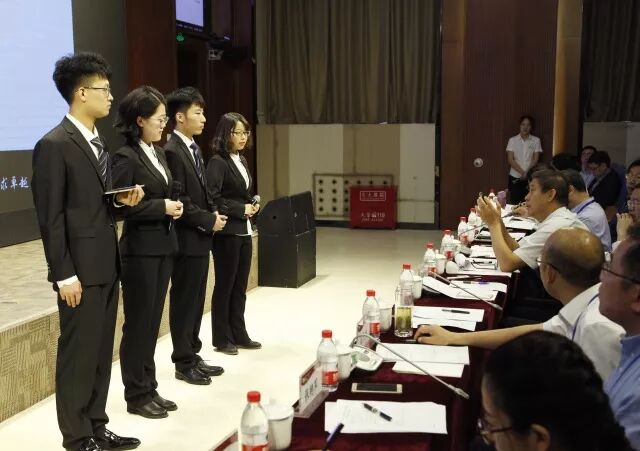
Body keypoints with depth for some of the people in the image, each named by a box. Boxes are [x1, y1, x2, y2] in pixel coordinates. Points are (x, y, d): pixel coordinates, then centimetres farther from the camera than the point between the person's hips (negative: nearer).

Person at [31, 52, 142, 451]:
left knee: (101, 352, 15)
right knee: (78, 354, 2)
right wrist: (64, 274, -17)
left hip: (106, 265, 9)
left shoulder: (97, 141, 15)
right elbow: (51, 216, -15)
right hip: (81, 268, -9)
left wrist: (122, 201, 1)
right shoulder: (54, 145, -13)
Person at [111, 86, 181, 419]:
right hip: (140, 249, -8)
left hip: (163, 245, 8)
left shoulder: (158, 153, 12)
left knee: (153, 321, 13)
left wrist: (173, 207, -2)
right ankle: (136, 395, 14)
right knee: (138, 323, 2)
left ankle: (149, 388, 23)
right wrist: (162, 208, -16)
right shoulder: (126, 157, -13)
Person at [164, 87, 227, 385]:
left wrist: (214, 214, 4)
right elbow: (178, 201, -20)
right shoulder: (172, 151, -17)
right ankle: (184, 363, 13)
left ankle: (193, 356, 26)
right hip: (186, 238, -9)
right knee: (184, 302, 2)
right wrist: (209, 221, -13)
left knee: (196, 300, 15)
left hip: (201, 236, 9)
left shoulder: (193, 148, 13)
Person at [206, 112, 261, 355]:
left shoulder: (241, 160, 13)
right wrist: (241, 210, -16)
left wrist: (251, 206, 3)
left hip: (244, 231, 8)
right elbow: (213, 198, -20)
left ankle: (239, 335, 21)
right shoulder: (218, 162, -12)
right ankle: (222, 339, 12)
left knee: (240, 285, 12)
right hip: (227, 232, -8)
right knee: (224, 285, 2)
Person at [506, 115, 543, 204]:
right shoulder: (512, 140, 2)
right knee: (515, 203, 0)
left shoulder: (536, 140, 2)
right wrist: (522, 172, -12)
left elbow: (535, 160, 0)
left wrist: (527, 173, -12)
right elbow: (510, 160, -3)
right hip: (515, 177, 0)